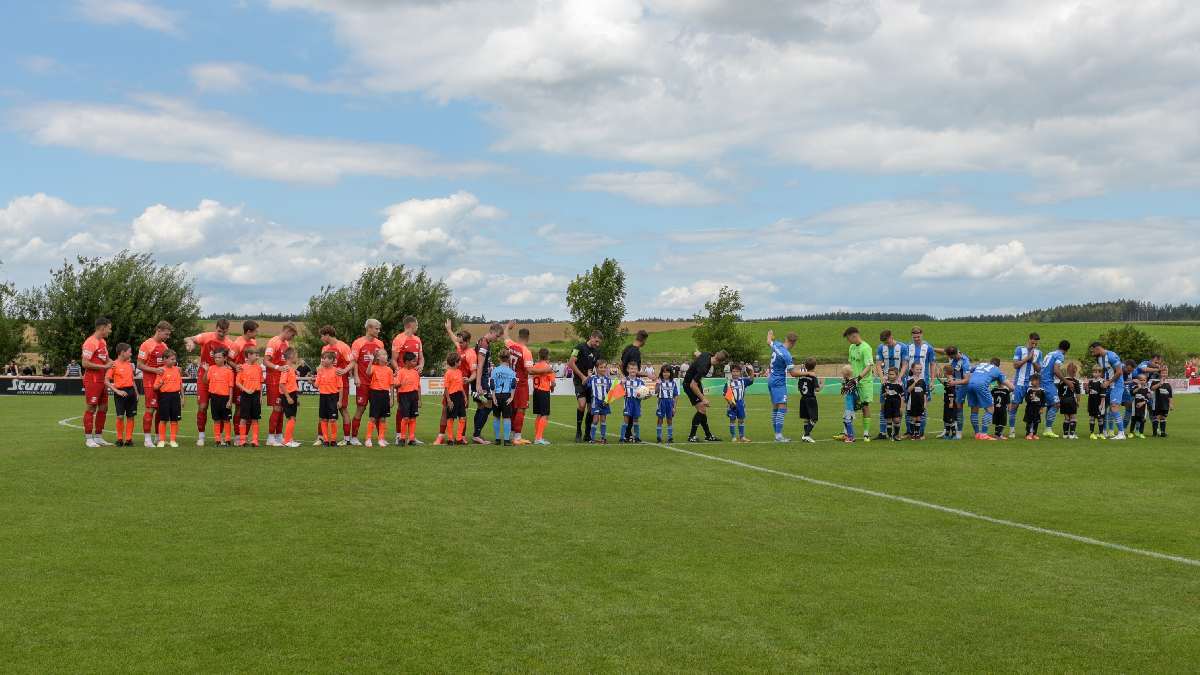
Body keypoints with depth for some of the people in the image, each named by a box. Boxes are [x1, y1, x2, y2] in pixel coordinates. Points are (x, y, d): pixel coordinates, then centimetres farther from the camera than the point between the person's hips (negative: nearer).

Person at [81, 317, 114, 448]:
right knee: (91, 409, -4)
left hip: (102, 380, 9)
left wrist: (111, 363, 8)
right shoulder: (90, 342, -15)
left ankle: (98, 437, 19)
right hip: (92, 381, -9)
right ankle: (88, 438, 2)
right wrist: (104, 366, -20)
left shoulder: (103, 342, 14)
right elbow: (85, 363, -20)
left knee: (103, 408, 11)